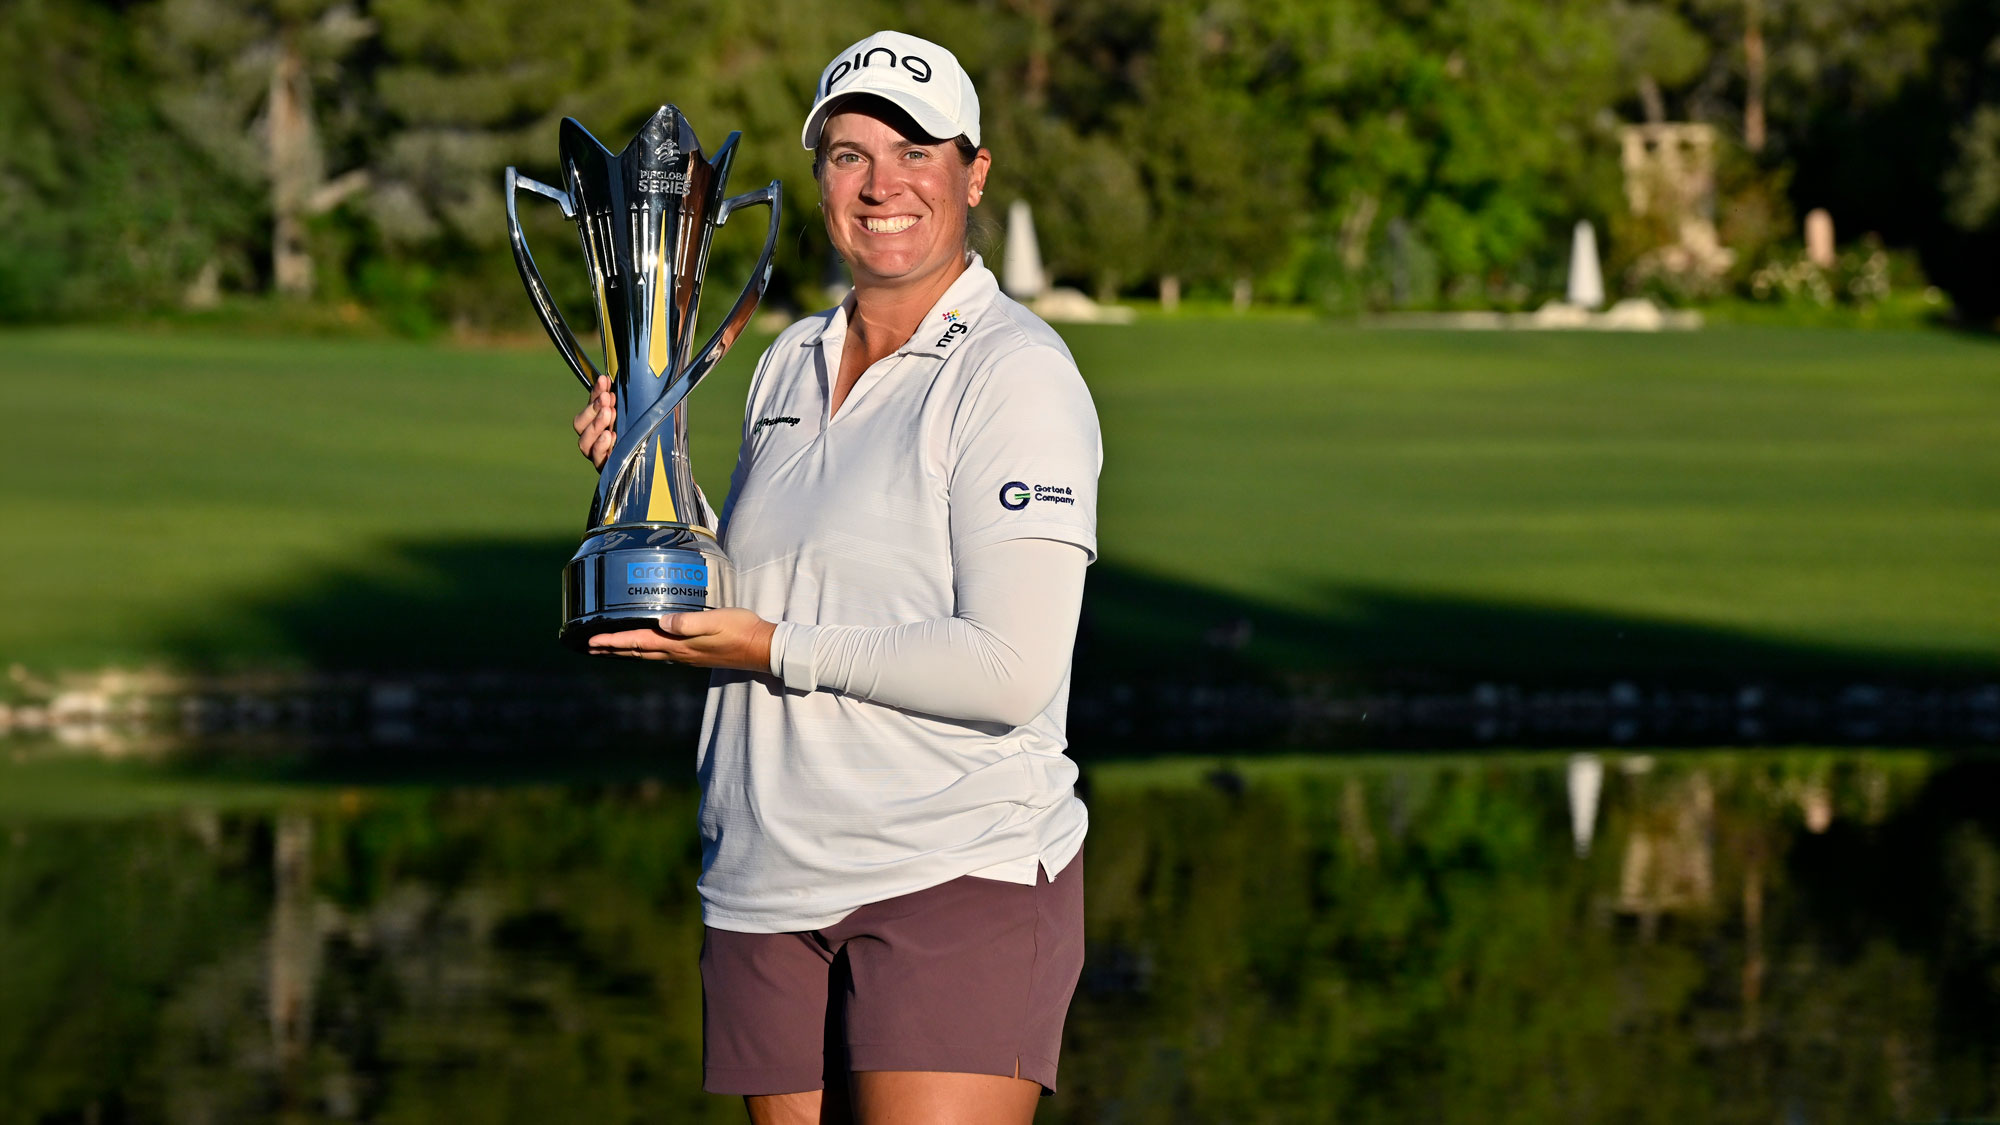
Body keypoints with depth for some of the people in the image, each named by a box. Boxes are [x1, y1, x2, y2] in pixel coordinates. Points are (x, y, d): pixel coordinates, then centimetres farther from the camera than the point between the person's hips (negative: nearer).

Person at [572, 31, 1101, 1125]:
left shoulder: (1016, 372, -8)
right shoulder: (789, 362, 16)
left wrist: (780, 653, -14)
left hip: (957, 872, -7)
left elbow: (1010, 672, -17)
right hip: (768, 891, 7)